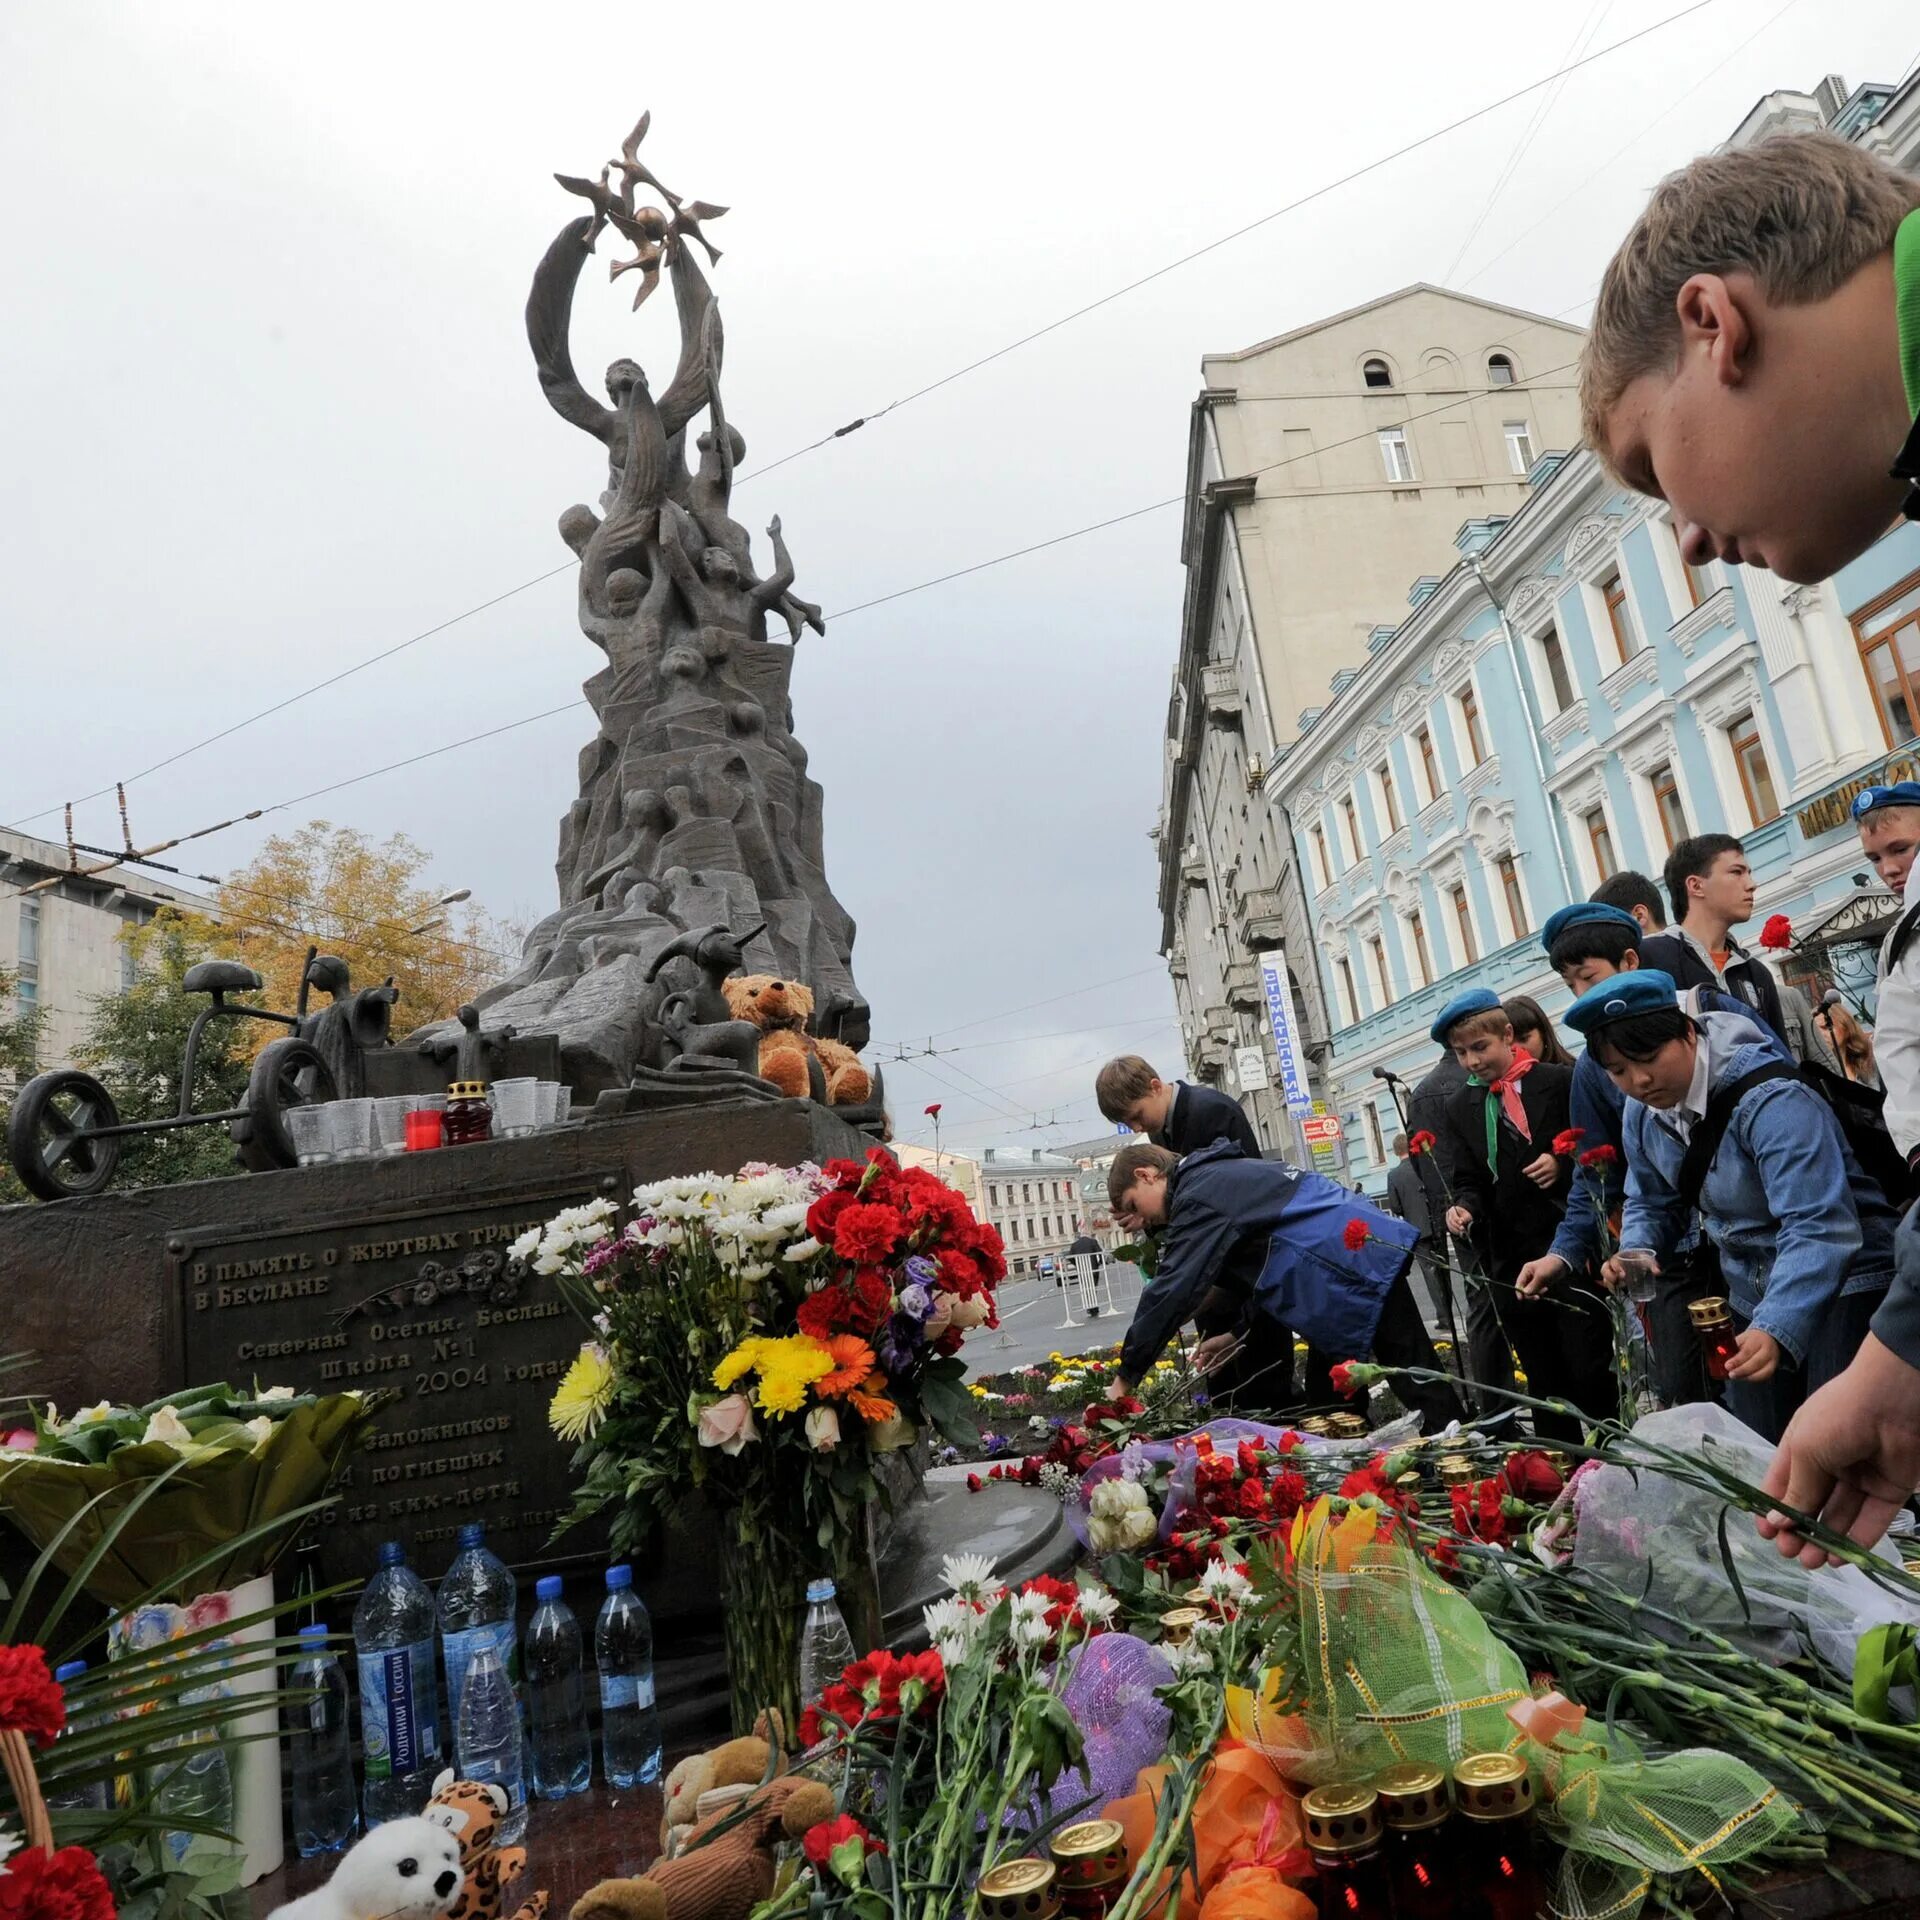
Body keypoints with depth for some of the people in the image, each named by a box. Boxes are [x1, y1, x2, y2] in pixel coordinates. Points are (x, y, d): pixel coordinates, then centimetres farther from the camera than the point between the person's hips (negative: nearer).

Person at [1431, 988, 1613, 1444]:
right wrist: (1465, 1208, -14)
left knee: (1590, 1373, -2)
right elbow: (1466, 1179, 7)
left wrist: (1563, 1165, -15)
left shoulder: (1560, 1082, -2)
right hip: (1512, 1261, 4)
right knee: (1545, 1384, 11)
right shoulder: (1461, 1108, 11)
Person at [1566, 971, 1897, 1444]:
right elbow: (1650, 1204, 12)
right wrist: (1635, 1253, -10)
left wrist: (1777, 1330, -45)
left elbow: (1818, 1226, -34)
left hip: (1844, 1287, -7)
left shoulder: (1770, 1100, -26)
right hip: (1755, 1299, 7)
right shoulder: (1641, 1115, -2)